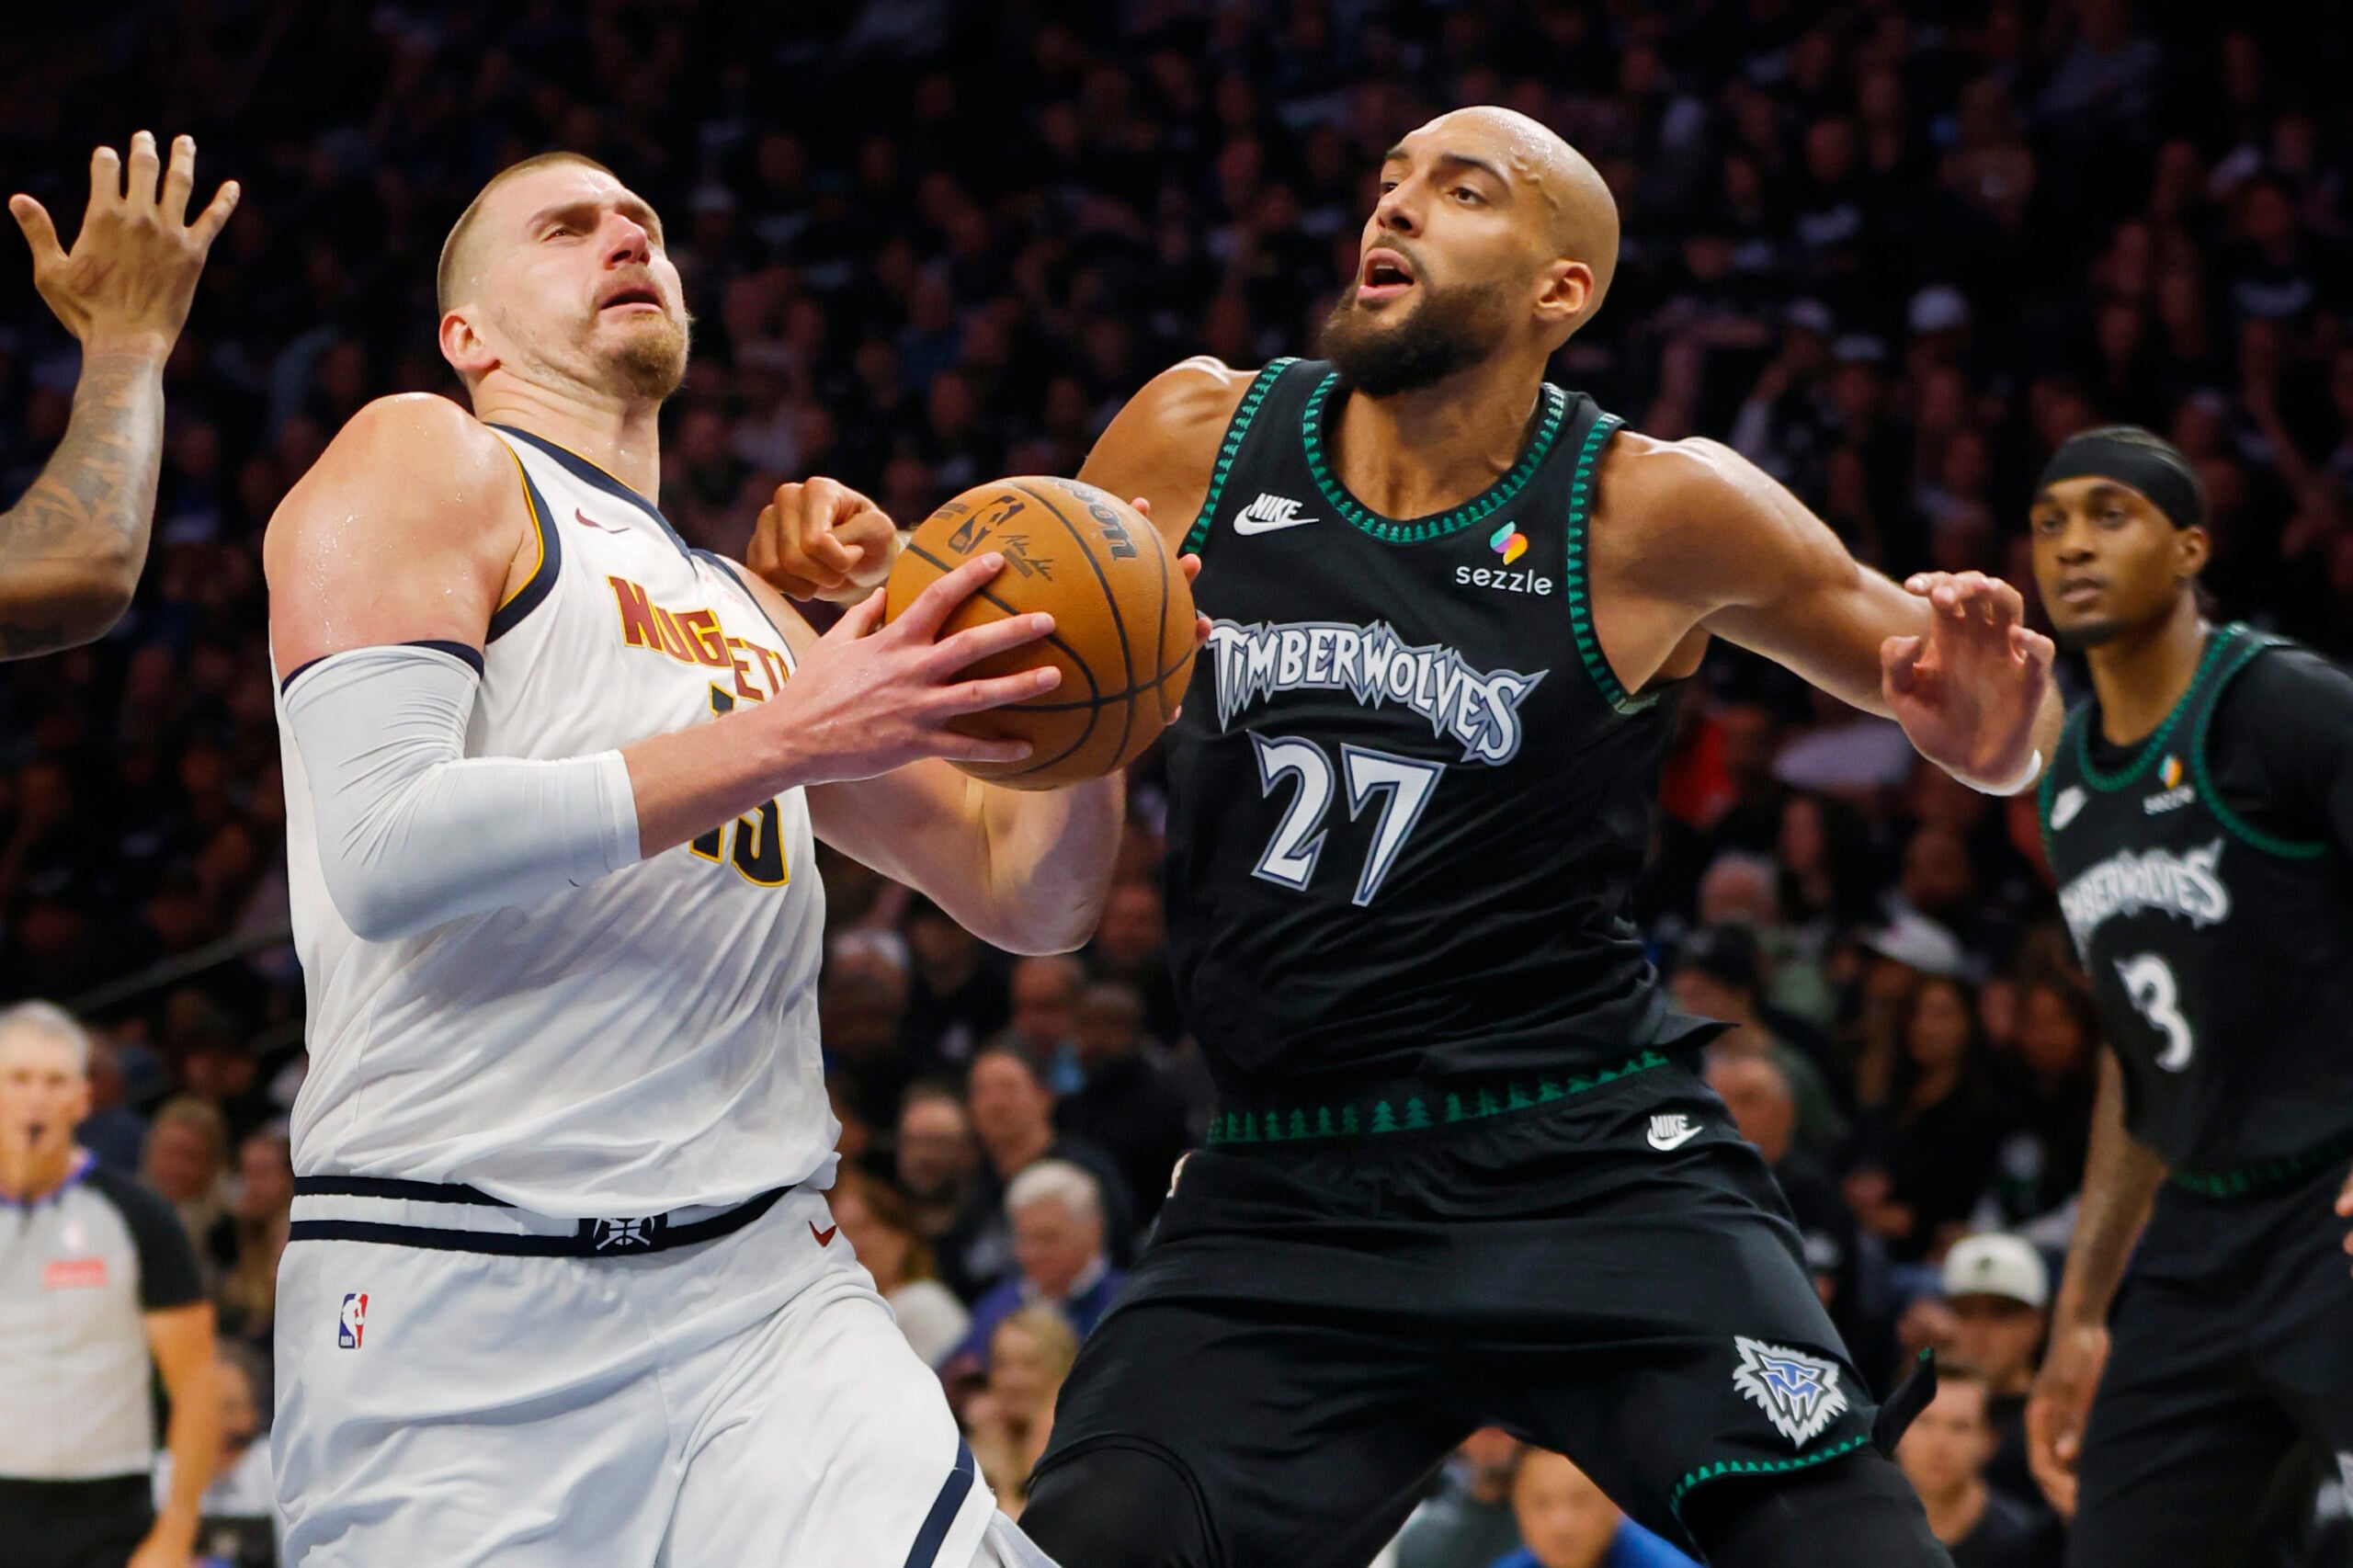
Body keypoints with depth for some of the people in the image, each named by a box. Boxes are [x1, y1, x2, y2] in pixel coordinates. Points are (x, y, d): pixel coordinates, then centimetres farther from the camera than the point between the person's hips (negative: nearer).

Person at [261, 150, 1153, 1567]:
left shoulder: (749, 613, 24)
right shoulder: (425, 466, 4)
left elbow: (1030, 899, 24)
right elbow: (383, 852, -13)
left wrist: (1079, 693, 2)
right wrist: (790, 736, -17)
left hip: (764, 1282, 5)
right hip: (454, 1291, -5)